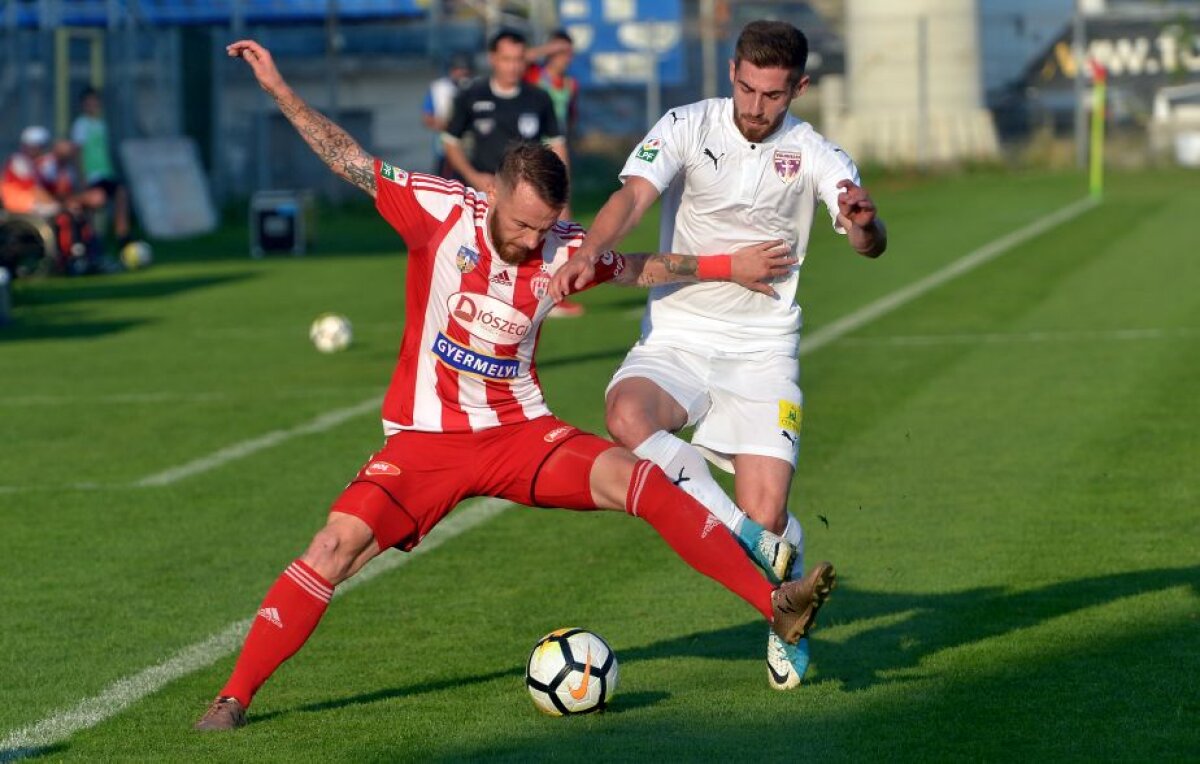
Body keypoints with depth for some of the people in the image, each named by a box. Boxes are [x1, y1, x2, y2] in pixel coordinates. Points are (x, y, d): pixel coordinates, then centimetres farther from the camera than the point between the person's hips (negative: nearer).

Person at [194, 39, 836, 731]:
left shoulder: (563, 248, -5)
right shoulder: (441, 211, -11)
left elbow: (639, 267, 15)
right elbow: (349, 160, -5)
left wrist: (728, 266, 13)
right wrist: (279, 87, -8)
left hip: (520, 432, 2)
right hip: (427, 436, -2)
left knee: (642, 480, -18)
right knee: (338, 544, -20)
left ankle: (775, 603, -14)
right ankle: (235, 697, -10)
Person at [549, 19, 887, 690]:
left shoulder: (813, 154, -4)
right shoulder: (689, 128, -4)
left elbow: (870, 244, -16)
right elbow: (633, 195, -18)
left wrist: (865, 221, -41)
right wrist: (589, 254, -39)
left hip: (764, 351, 0)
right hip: (677, 339, 0)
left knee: (767, 516, -11)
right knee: (628, 414, -34)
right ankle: (755, 543, -26)